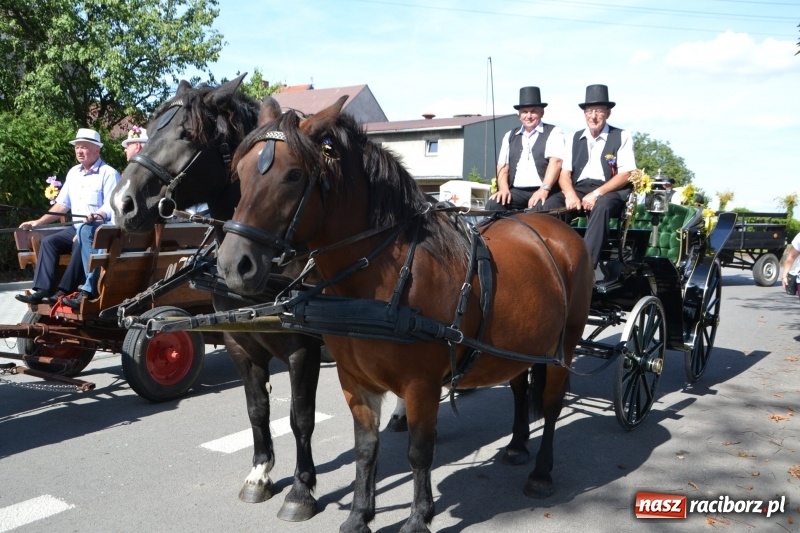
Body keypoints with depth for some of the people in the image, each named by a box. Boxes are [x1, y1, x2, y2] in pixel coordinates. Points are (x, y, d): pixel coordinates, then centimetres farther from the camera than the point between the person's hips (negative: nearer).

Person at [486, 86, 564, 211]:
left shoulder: (554, 132, 6)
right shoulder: (510, 136, 20)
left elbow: (555, 162, -9)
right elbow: (502, 167, 13)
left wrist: (544, 189, -24)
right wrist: (504, 189, -7)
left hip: (543, 192, -4)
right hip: (516, 191, 4)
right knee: (493, 205, -23)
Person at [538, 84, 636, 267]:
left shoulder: (622, 137, 6)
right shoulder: (573, 138, 16)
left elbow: (625, 175, -3)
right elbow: (564, 173, 7)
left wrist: (597, 193, -18)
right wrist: (570, 194, -16)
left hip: (609, 192, -3)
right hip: (577, 190, 3)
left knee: (601, 206, -38)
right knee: (551, 204, -27)